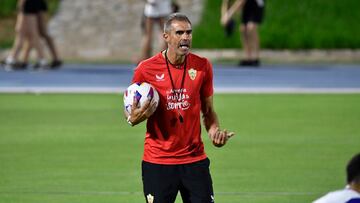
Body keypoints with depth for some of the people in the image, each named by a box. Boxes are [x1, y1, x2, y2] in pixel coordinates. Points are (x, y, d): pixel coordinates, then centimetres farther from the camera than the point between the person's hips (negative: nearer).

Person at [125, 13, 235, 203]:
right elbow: (130, 110, 6)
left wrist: (214, 131, -6)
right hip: (157, 162, -2)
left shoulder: (202, 66, 2)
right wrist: (133, 118, -17)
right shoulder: (146, 69, -5)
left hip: (195, 159, 2)